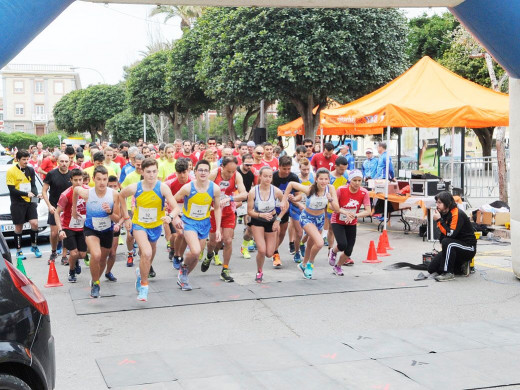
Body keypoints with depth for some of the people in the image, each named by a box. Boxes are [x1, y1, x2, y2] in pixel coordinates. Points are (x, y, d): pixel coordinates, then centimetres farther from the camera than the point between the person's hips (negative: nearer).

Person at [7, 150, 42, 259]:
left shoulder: (30, 170, 5)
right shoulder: (11, 171, -9)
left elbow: (33, 185, 9)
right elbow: (12, 190, -12)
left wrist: (35, 195, -11)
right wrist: (26, 194, -20)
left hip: (30, 202, 3)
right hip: (17, 203, -3)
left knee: (34, 223, -7)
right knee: (19, 227, 3)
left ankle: (34, 246, 14)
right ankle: (19, 251, 16)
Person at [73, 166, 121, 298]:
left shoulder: (114, 195, -20)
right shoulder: (87, 193, -22)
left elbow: (117, 219, -12)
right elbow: (75, 189, 4)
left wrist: (110, 212, -33)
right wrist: (74, 209, 14)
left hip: (107, 231, 2)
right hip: (91, 229, -2)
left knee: (103, 259, 19)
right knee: (96, 255, -27)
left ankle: (96, 280, 49)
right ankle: (95, 284, -4)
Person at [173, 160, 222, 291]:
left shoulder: (215, 189, -12)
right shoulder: (188, 188, -19)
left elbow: (217, 208, 2)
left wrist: (218, 229, 0)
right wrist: (176, 217, -11)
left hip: (204, 223, 4)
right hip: (189, 221, -3)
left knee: (196, 255, 10)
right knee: (195, 251, -24)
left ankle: (183, 277, 35)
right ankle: (183, 267, 9)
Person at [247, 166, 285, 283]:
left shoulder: (276, 191, -16)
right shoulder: (253, 192, -20)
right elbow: (250, 211, -13)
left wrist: (278, 219, -6)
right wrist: (261, 215, -30)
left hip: (272, 221, 2)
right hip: (257, 222, -2)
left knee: (269, 253, 2)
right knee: (261, 250, -16)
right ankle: (259, 272, 13)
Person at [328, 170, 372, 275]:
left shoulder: (364, 193, -15)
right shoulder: (341, 190, -21)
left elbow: (368, 211, -20)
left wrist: (355, 215, -36)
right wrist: (345, 212, -32)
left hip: (351, 224, 3)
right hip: (337, 222, -3)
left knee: (348, 251, 0)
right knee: (342, 245, -24)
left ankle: (337, 266, 30)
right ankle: (333, 251, 14)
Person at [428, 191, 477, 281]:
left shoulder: (457, 214, -20)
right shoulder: (444, 214, 5)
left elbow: (450, 234, -32)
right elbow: (443, 236, 14)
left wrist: (439, 220, -26)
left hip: (469, 248, -9)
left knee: (447, 242, -38)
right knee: (432, 269, 0)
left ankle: (448, 273, -27)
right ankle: (461, 267, 12)